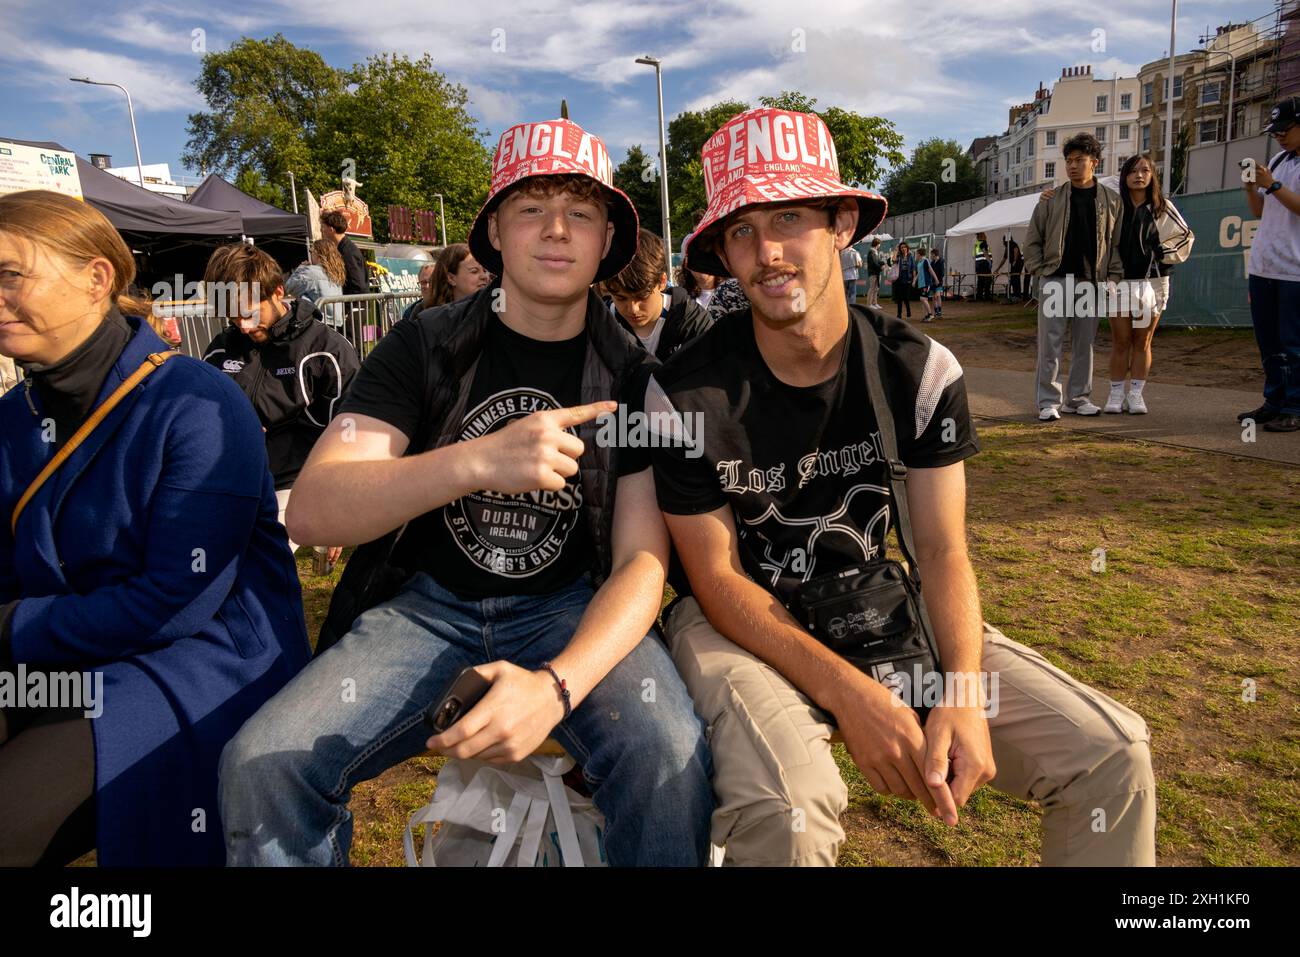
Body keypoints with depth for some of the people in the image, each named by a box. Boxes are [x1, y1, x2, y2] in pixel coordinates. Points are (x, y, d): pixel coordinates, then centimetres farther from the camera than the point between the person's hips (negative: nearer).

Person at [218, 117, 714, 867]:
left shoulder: (632, 375, -1)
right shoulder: (428, 346, -1)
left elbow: (642, 561, -7)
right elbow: (312, 511, -13)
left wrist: (557, 684, -27)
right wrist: (477, 461, -31)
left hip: (570, 607, 0)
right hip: (427, 602, 1)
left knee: (670, 756, -29)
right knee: (263, 764, -22)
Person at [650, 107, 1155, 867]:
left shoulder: (921, 372, -5)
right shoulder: (686, 397, -13)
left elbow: (943, 553, -6)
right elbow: (718, 577, -13)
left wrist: (965, 694, -24)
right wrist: (850, 696, -24)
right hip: (742, 624, -3)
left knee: (1113, 754, -8)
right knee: (785, 808, -35)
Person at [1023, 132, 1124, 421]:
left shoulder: (1112, 200, 7)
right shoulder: (1052, 199, 3)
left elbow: (1118, 243, 9)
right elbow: (1032, 239, 7)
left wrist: (1113, 276, 0)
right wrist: (1039, 271, -2)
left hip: (1091, 283, 2)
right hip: (1055, 280, -2)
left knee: (1084, 343, 9)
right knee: (1050, 343, -3)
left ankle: (1079, 398, 19)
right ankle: (1049, 401, 2)